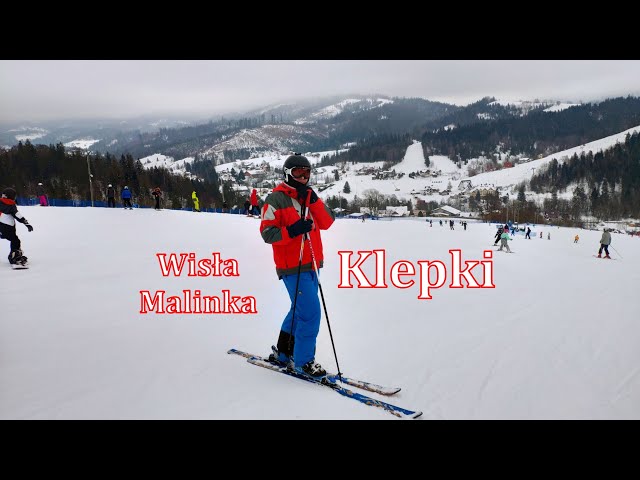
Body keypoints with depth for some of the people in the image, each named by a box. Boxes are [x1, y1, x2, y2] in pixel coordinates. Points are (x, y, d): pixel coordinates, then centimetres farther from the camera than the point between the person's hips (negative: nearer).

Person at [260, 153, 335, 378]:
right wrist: (292, 231, -26)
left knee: (300, 309, 17)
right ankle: (303, 361, 3)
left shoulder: (310, 197, 13)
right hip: (292, 266, -8)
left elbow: (327, 222, 0)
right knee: (310, 312, -11)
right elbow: (267, 233, -12)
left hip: (311, 264, 8)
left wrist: (313, 200, -13)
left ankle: (283, 353, 32)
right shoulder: (276, 199, -7)